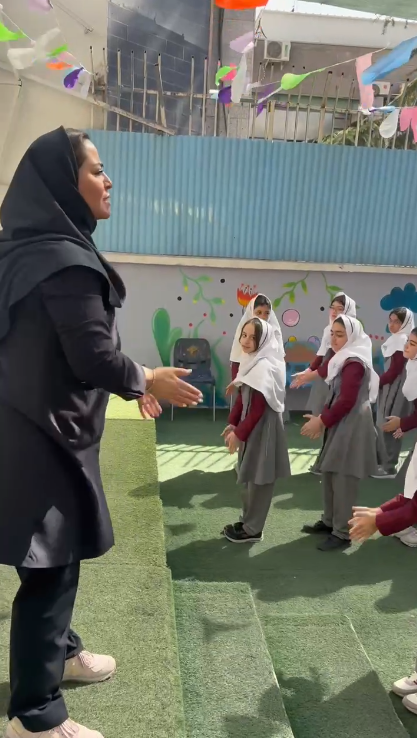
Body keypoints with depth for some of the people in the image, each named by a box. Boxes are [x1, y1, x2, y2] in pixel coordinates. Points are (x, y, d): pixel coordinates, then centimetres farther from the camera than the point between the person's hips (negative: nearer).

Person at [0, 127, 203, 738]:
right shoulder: (66, 260, -21)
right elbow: (95, 356, -21)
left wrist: (133, 382, 18)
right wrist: (148, 382, -2)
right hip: (49, 432, -10)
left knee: (55, 558, 23)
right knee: (50, 566, 3)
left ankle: (58, 651, 44)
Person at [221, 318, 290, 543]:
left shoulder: (265, 367, -22)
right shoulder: (251, 361, 7)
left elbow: (258, 407, -22)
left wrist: (239, 433, -17)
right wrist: (233, 423, 6)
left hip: (263, 428, -9)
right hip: (251, 426, 9)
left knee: (259, 477, 3)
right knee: (249, 476, 18)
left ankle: (253, 529, 16)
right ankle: (247, 521, 32)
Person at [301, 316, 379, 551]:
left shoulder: (354, 362, -18)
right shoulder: (344, 359, 15)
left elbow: (347, 401, -22)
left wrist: (322, 421, -14)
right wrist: (322, 418, 6)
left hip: (352, 428, -10)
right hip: (340, 426, 10)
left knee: (343, 480, -5)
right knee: (329, 474, 16)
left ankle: (342, 533, 5)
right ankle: (330, 521, 30)